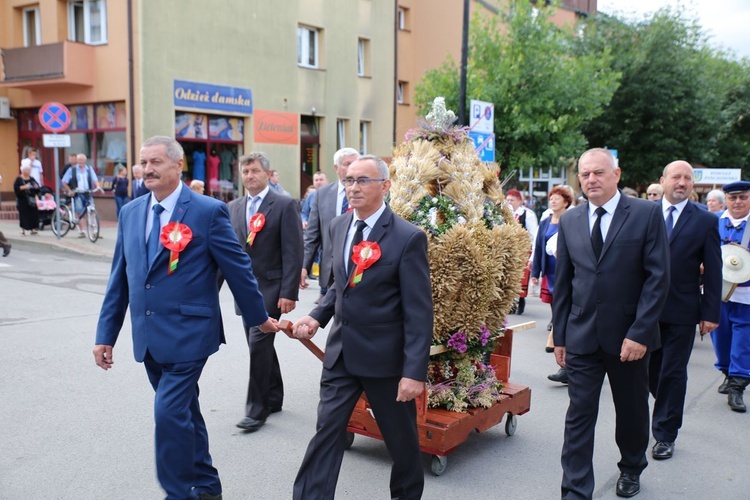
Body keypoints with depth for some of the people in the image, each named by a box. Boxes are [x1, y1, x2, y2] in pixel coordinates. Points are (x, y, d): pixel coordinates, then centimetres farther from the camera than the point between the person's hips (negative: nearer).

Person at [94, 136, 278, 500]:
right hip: (148, 337, 6)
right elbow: (119, 278, 11)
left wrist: (259, 317, 4)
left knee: (170, 411, -11)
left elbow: (238, 268, -3)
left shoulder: (208, 211, -9)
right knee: (183, 412, 17)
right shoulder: (130, 213, 8)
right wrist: (106, 334, 9)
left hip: (187, 333, -6)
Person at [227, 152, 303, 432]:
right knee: (260, 345, 14)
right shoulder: (233, 208, 10)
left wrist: (289, 293, -17)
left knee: (259, 344, -10)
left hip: (271, 288, -6)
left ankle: (257, 409, 1)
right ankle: (273, 398, 29)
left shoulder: (285, 206, -7)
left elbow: (293, 253, -12)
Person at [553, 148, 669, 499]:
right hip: (582, 336, 2)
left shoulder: (647, 214, -6)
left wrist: (640, 333, -16)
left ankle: (631, 470, 43)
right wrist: (560, 335, 5)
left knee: (632, 411, 17)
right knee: (579, 415, 1)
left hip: (629, 335, -1)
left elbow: (658, 277, -10)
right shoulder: (569, 221, 4)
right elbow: (562, 283, 7)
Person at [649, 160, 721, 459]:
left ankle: (665, 434, 20)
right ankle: (668, 412, 40)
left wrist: (711, 313, -5)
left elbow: (713, 271, -1)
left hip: (682, 311, -2)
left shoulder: (706, 221, -2)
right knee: (650, 369, 13)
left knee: (673, 373, 6)